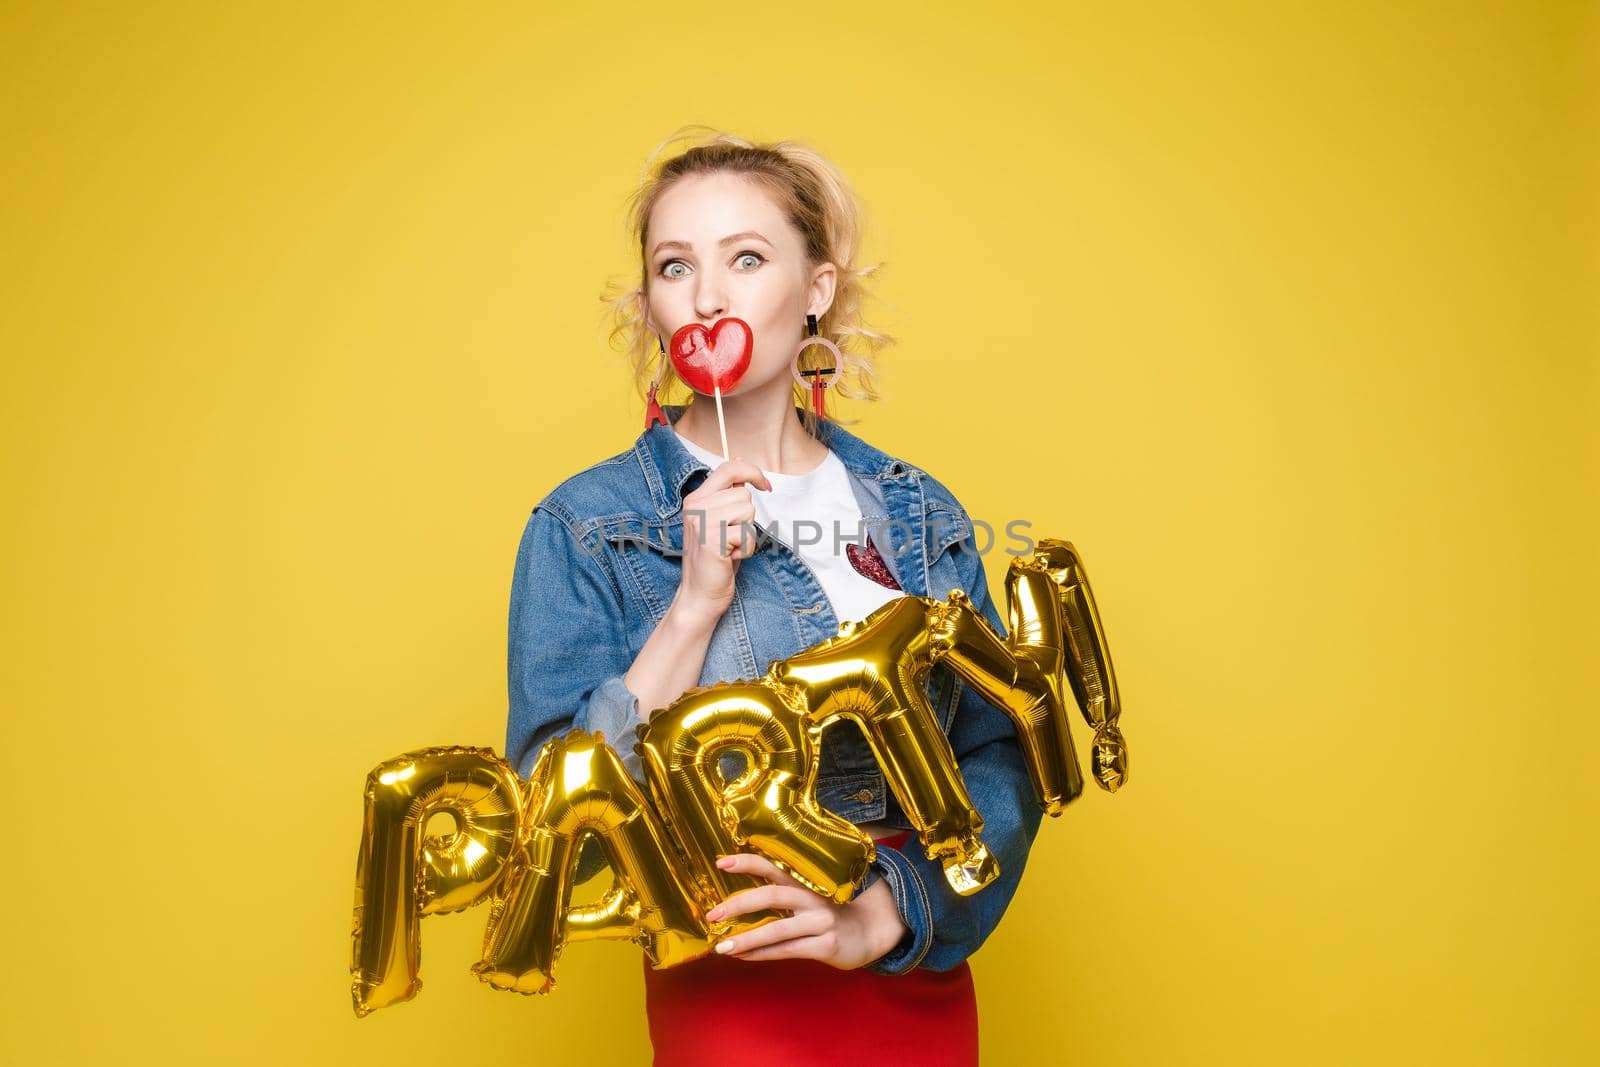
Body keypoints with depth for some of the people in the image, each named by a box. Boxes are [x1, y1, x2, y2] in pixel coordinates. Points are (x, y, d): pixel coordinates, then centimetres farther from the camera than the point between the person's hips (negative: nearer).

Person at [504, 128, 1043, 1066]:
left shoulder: (922, 517, 1)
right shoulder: (586, 527, -9)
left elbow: (1001, 758, -1)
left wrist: (883, 915, -16)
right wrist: (697, 603, -21)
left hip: (922, 983, 4)